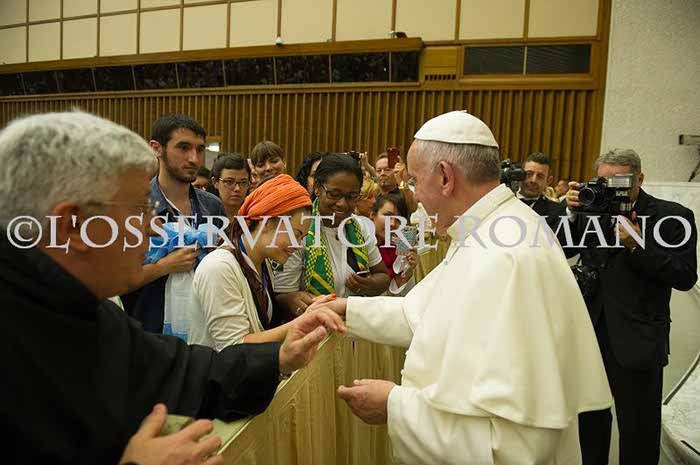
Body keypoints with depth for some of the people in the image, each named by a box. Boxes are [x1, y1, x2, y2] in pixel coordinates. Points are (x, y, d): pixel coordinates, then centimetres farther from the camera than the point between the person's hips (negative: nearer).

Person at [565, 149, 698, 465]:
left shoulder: (672, 216, -7)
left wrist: (638, 245, -21)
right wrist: (572, 213, -13)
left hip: (637, 341, -3)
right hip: (590, 332, 4)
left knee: (638, 430, 10)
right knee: (589, 418, 20)